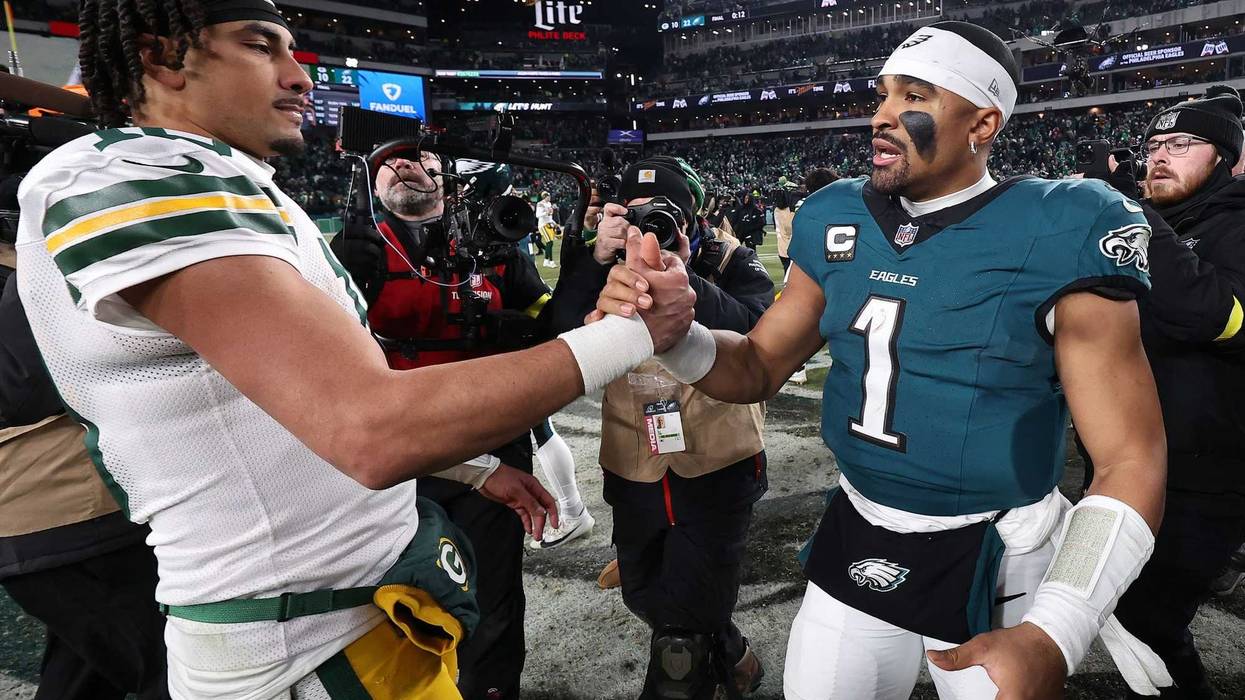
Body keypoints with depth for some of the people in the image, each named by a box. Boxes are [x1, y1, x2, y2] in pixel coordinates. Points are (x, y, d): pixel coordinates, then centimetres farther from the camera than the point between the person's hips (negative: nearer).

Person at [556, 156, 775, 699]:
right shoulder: (608, 264, 1)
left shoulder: (729, 263, -8)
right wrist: (597, 260, -24)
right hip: (635, 474, 5)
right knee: (644, 596, 23)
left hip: (717, 471, -4)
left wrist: (683, 277, -33)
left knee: (682, 637, -2)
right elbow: (561, 333, -14)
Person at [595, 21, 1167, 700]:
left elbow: (1131, 461, -16)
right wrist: (676, 335, -19)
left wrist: (1052, 637, -28)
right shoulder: (836, 225, -2)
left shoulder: (1056, 238, -15)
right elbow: (758, 369, 4)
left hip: (994, 562, -4)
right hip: (856, 540, 4)